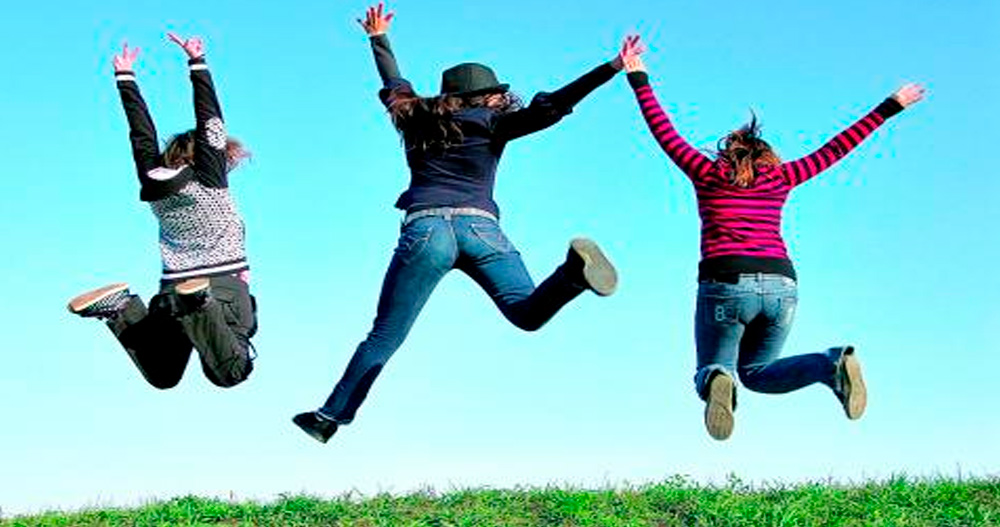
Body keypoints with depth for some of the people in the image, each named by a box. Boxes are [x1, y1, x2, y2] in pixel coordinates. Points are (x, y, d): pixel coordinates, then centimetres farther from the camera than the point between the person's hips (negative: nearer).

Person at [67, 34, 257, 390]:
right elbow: (210, 122, -3)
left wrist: (124, 77, 22)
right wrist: (197, 63, 0)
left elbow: (142, 134, 16)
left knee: (161, 377, 17)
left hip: (171, 290, 5)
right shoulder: (210, 180, -3)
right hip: (225, 287, -5)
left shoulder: (154, 186, 9)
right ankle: (197, 306, -36)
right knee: (230, 374, -11)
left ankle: (119, 308, -8)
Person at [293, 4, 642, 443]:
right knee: (528, 313, -9)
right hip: (481, 228, -2)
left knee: (385, 336, 7)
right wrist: (613, 68, 2)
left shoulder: (418, 120, 25)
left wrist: (379, 39, 62)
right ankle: (574, 271, -38)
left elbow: (394, 86, 43)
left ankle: (331, 416, 5)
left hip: (425, 229, 2)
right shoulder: (491, 123, 14)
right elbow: (549, 109, 3)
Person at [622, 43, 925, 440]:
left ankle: (715, 381, -28)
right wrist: (890, 108, 34)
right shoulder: (780, 178, 19)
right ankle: (833, 365, -8)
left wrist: (639, 80, 28)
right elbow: (835, 149, 26)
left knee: (711, 371, 12)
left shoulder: (708, 173, 14)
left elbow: (666, 134, 21)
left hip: (725, 284, -2)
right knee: (755, 373, 20)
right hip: (781, 285, 3)